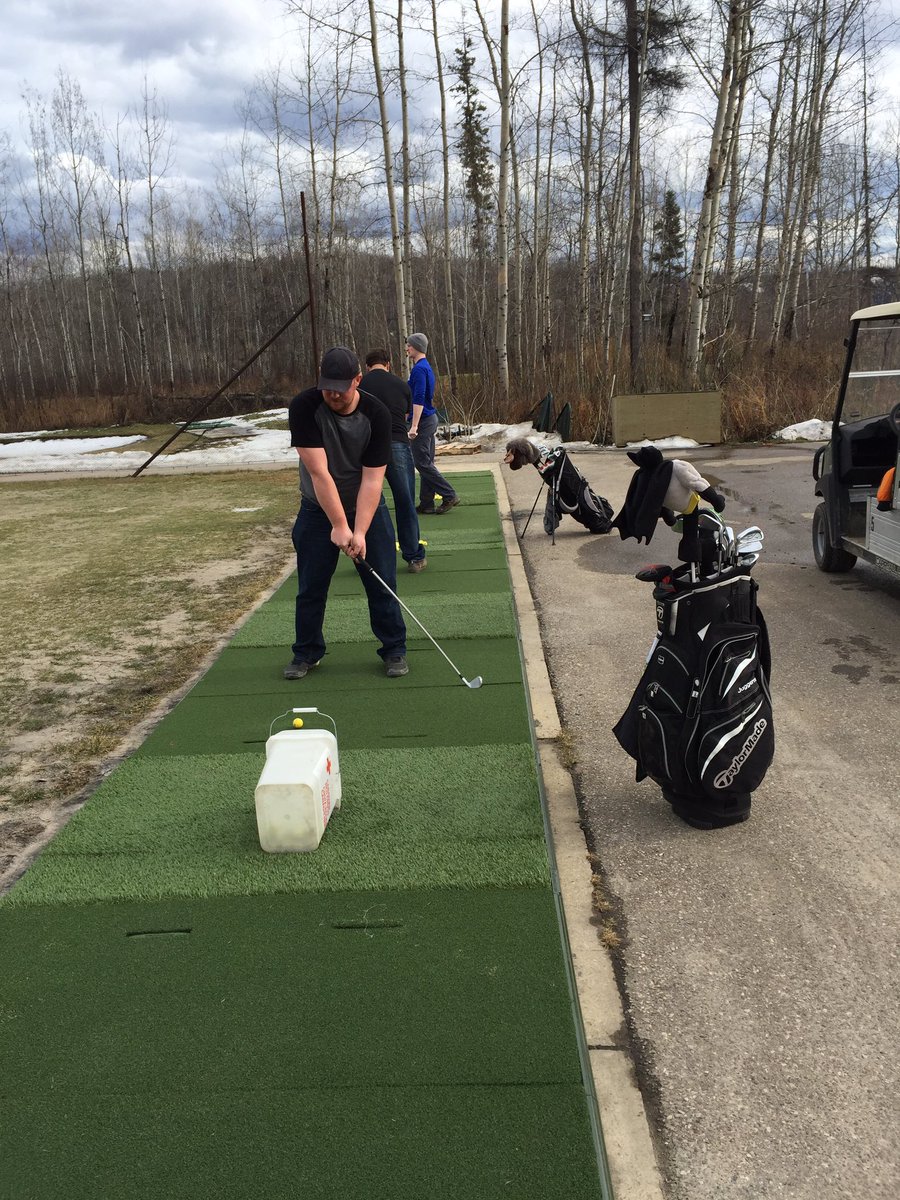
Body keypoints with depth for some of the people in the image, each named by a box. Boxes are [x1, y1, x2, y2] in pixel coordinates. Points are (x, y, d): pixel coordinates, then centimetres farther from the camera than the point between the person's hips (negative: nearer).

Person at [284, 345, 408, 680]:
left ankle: (394, 650, 16)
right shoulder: (304, 407, -22)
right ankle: (307, 652, 23)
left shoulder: (376, 414, -19)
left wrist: (360, 531, -27)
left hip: (368, 508, 0)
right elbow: (319, 472, -25)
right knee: (311, 586, 6)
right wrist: (339, 525, -27)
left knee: (382, 583, 1)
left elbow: (372, 479, -20)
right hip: (318, 510, 0)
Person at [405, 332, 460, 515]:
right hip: (430, 418, 10)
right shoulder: (425, 367, 16)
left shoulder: (419, 369, -16)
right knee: (426, 462, 9)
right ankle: (426, 504, 12)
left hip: (423, 420, -10)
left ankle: (449, 495, -6)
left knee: (422, 463, -7)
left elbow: (418, 399, -24)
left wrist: (414, 425, -28)